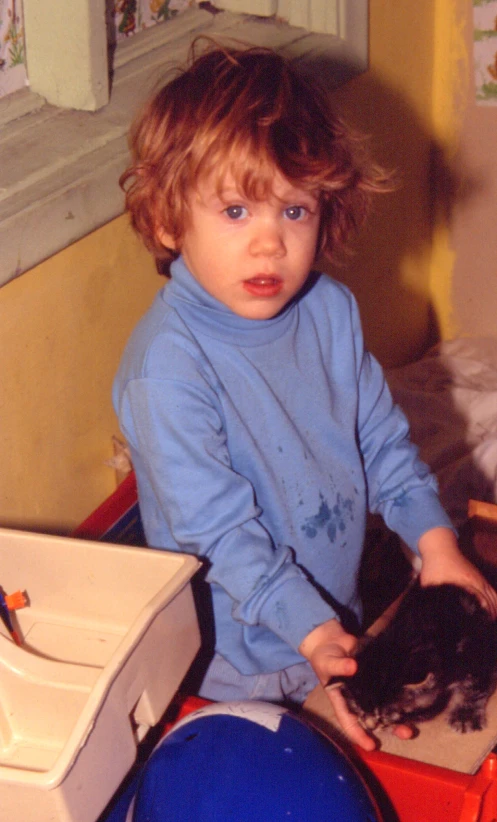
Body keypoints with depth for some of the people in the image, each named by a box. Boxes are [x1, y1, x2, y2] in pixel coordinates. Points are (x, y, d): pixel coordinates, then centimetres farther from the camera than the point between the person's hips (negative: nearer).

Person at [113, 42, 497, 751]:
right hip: (239, 654, -6)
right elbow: (217, 527, -26)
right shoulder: (167, 363, -26)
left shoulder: (331, 311, -5)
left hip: (340, 613, 6)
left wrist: (435, 540, -5)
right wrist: (312, 635, -29)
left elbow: (381, 437, 5)